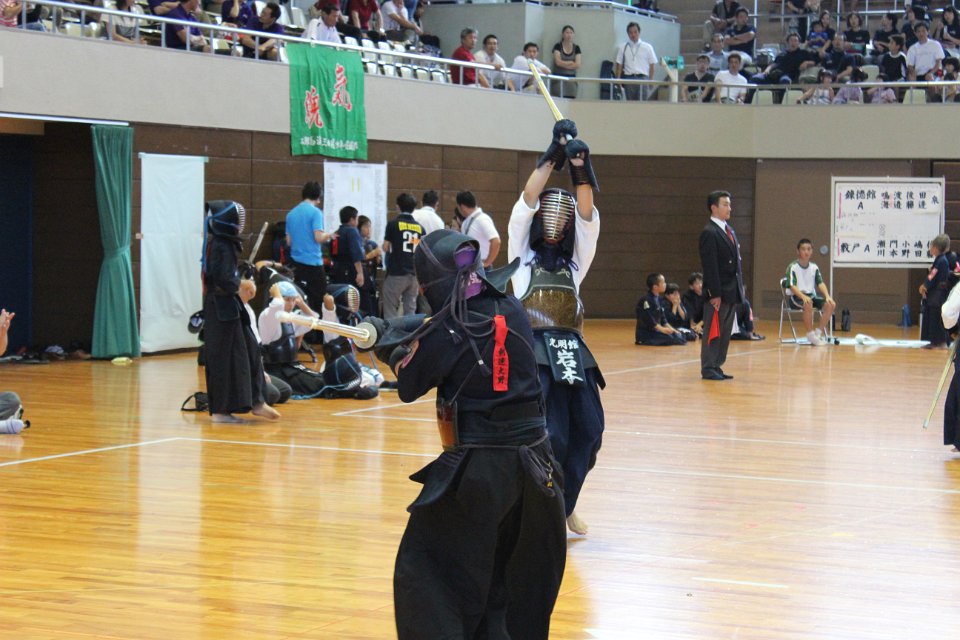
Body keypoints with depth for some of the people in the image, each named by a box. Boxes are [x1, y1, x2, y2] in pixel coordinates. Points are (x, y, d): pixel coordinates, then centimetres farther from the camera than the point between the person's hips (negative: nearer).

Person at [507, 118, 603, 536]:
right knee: (548, 434, -14)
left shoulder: (574, 261, 15)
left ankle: (564, 504, 21)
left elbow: (587, 216, 1)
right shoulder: (523, 256, 8)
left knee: (587, 430, 2)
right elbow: (528, 200, -2)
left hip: (570, 353, 5)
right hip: (533, 352, -4)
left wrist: (581, 170, -12)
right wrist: (553, 155, -6)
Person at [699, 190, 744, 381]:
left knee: (725, 332, 10)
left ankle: (717, 366, 16)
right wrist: (715, 293, -19)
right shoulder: (709, 233, -12)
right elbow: (710, 266, -16)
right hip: (718, 293, -8)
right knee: (713, 331, -3)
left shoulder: (729, 230, 16)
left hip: (732, 292, 8)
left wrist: (740, 288, 14)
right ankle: (708, 369, 1)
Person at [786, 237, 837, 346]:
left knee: (830, 305, -18)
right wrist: (803, 296, -35)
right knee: (808, 304, -38)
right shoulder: (792, 267, -8)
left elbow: (820, 283, 2)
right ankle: (810, 334, -25)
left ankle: (819, 333, -10)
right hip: (797, 297, -6)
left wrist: (827, 296, -17)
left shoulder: (814, 267, 9)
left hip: (811, 295, 6)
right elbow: (792, 286, -18)